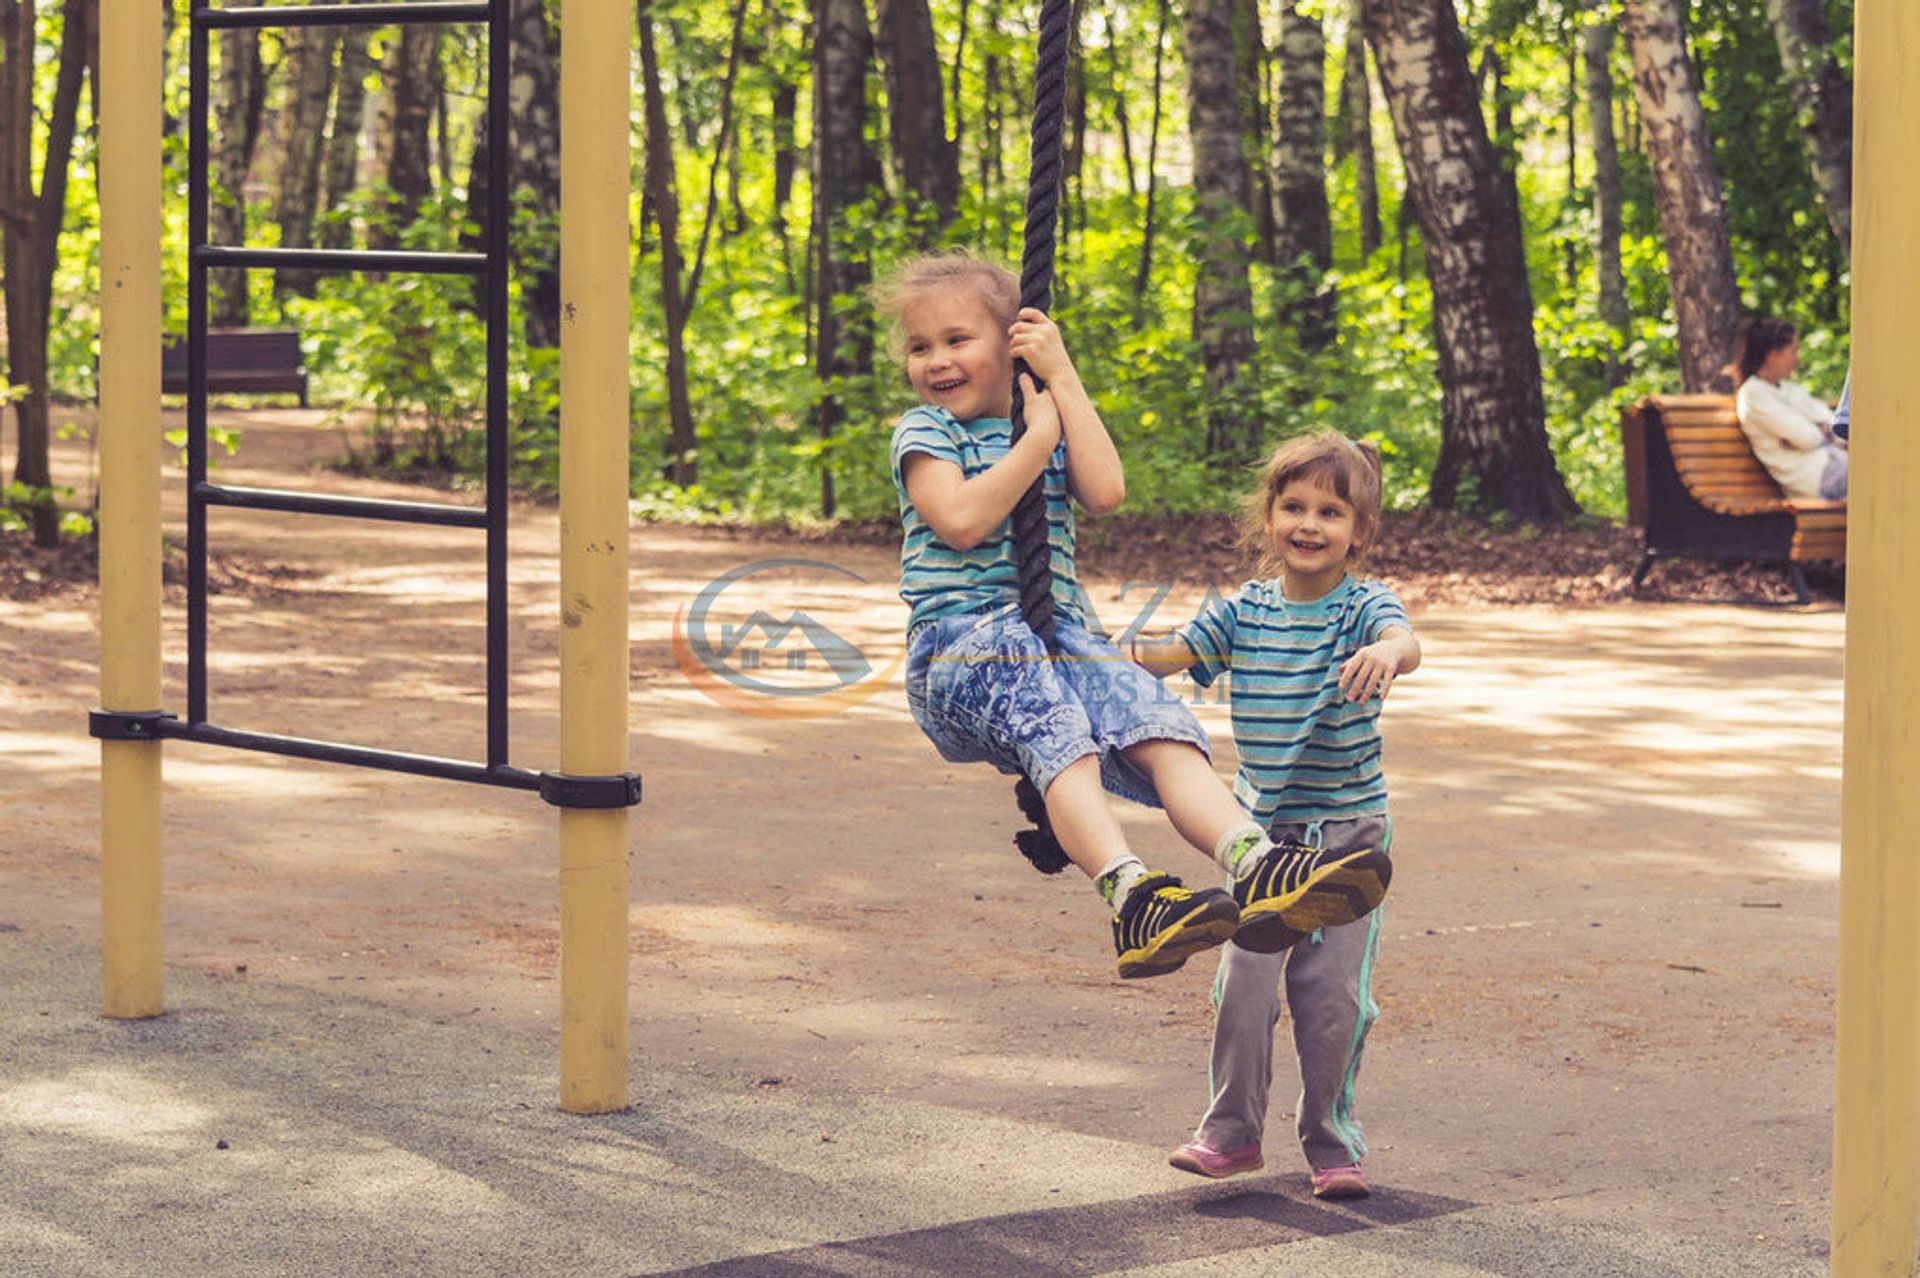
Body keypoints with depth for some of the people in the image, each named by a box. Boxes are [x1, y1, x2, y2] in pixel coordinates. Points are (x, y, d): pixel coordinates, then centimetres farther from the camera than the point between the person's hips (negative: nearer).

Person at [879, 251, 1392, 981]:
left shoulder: (1049, 419, 23)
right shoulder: (924, 432, 8)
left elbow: (1105, 491, 1)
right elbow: (961, 520, -12)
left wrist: (1063, 380, 3)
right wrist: (1038, 437, -4)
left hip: (1059, 635, 5)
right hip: (960, 639, -5)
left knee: (1162, 729, -23)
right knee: (1057, 730, -37)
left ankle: (1257, 865, -45)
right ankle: (1130, 895, -58)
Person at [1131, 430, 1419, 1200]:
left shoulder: (1363, 607, -10)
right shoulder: (1243, 612, 2)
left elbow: (1404, 642, -32)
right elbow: (1167, 655, 3)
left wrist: (1387, 654, -56)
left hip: (1349, 832, -3)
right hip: (1261, 831, 3)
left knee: (1335, 993, 0)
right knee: (1244, 979, -3)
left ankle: (1332, 1143, 15)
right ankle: (1233, 1131, 12)